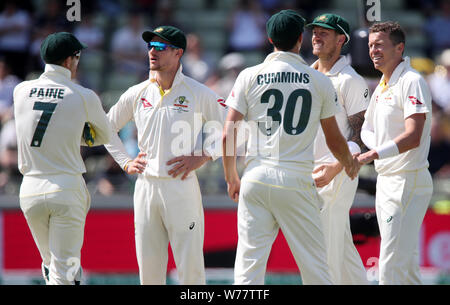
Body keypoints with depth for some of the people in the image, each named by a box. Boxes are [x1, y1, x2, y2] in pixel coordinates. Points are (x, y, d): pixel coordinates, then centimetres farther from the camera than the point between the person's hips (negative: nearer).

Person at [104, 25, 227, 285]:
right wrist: (125, 161, 14)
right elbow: (107, 127, 24)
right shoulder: (137, 94, 11)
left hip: (182, 187, -4)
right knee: (148, 268, 5)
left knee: (191, 268, -6)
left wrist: (202, 157, -8)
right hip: (146, 187, 4)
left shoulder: (198, 93, -1)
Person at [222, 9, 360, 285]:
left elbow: (228, 135, 0)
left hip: (256, 179, 1)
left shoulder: (249, 77, 4)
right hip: (297, 181, -1)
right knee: (315, 267, 5)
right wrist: (350, 164, 32)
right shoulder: (320, 81, 3)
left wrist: (231, 178, 15)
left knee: (248, 265, 1)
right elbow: (334, 139, 11)